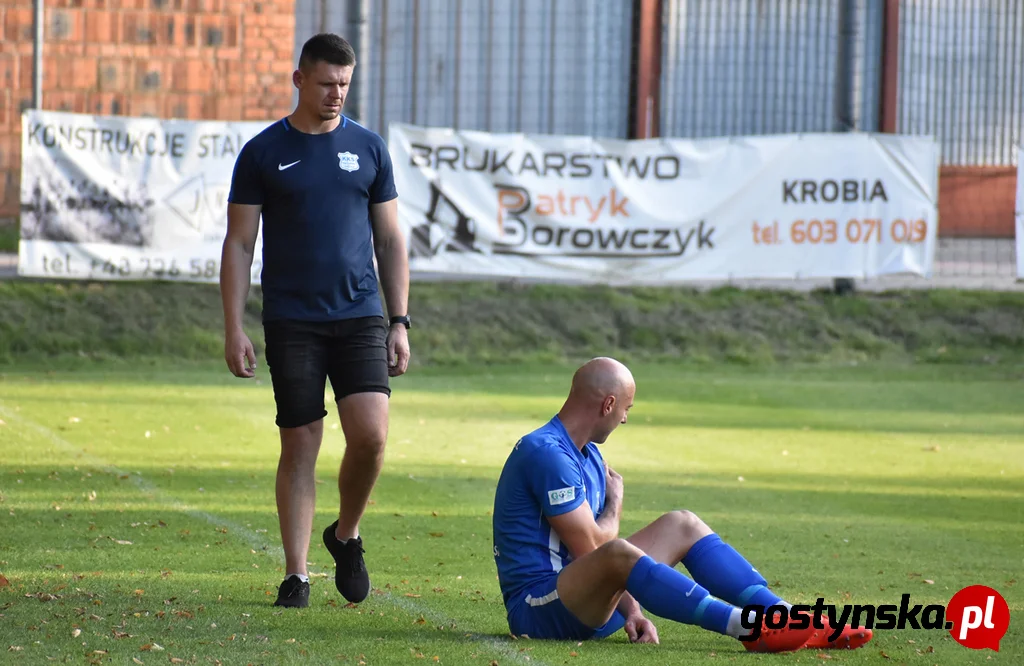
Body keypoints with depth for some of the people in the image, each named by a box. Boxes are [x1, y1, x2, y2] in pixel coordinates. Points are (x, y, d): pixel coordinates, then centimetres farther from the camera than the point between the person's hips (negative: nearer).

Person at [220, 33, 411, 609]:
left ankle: (347, 535, 13)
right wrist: (234, 329, -4)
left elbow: (390, 241, 11)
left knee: (371, 435, -13)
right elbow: (239, 244, 3)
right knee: (300, 446, -1)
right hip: (291, 323, -1)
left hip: (360, 317, 1)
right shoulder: (264, 152, 2)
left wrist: (400, 322, 5)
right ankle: (297, 575, 7)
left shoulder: (368, 148, 8)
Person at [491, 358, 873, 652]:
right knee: (616, 553, -38)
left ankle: (796, 625, -8)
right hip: (538, 608, -10)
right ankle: (751, 629, -42)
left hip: (583, 603, 10)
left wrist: (629, 607, -1)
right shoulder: (545, 452, -17)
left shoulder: (588, 455, 16)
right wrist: (615, 499, 0)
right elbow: (590, 547, -20)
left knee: (681, 526, 7)